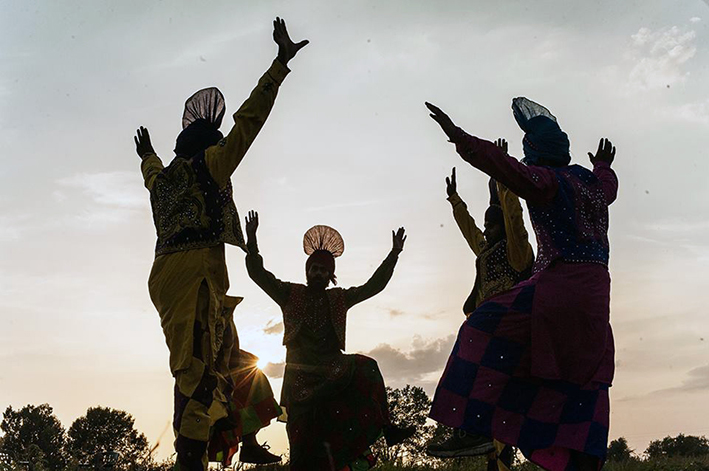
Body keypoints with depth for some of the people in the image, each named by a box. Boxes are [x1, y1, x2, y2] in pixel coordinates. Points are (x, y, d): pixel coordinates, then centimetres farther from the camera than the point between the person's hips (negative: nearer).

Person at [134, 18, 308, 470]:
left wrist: (148, 154, 74)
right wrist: (281, 64, 3)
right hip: (197, 271, -9)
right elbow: (247, 122, 0)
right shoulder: (207, 164, 5)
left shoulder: (163, 178, 24)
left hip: (168, 275, 9)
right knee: (201, 368, -18)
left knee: (232, 362, 15)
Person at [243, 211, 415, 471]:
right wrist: (252, 241, -7)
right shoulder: (290, 294, 10)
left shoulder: (339, 298, 17)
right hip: (301, 375, -2)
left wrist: (394, 254, 9)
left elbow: (373, 286, 16)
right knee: (305, 437, -8)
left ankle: (383, 427, -25)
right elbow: (258, 273, 5)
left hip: (334, 368, 3)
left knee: (366, 367, -24)